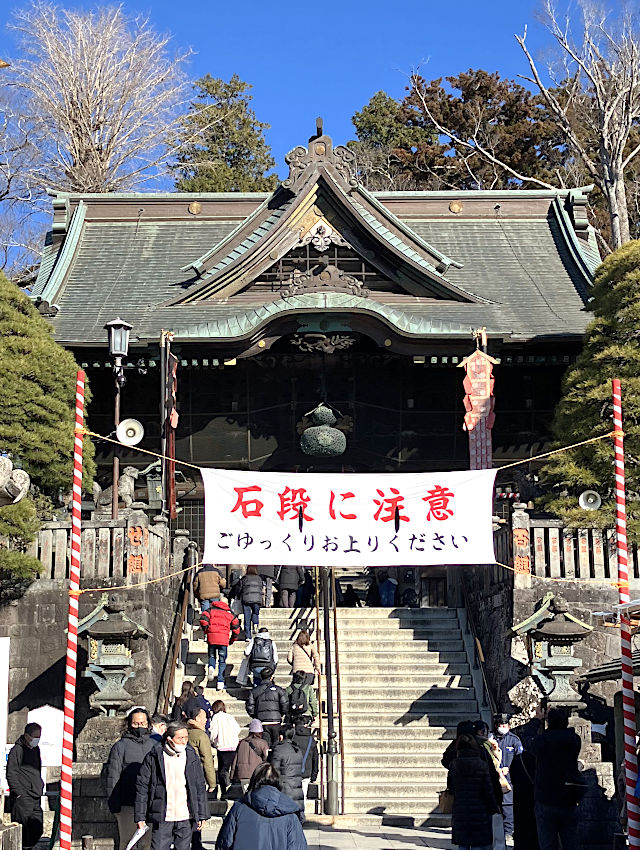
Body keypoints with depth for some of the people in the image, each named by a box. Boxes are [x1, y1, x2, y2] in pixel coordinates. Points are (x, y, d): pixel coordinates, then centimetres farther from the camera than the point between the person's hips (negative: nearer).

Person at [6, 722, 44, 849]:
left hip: (35, 798, 8)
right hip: (22, 798, -8)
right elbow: (11, 774, -12)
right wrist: (19, 793, -15)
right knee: (23, 829, -7)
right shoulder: (17, 750, -9)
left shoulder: (36, 749, 17)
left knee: (37, 830, 6)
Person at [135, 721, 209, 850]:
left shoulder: (192, 757, 5)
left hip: (186, 819, 3)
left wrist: (201, 815, 9)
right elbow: (142, 787, 0)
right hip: (162, 818, -2)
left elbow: (200, 787, 11)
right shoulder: (154, 757, -4)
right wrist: (140, 816, -2)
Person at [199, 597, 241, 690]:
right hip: (224, 639, 0)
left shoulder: (211, 610, 13)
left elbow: (203, 619, -4)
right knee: (222, 661, 7)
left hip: (211, 637, 0)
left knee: (212, 656, 20)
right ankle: (220, 682, 0)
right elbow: (236, 627, 12)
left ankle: (211, 667, -13)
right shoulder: (230, 613, 16)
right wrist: (232, 640, 24)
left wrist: (206, 631, 9)